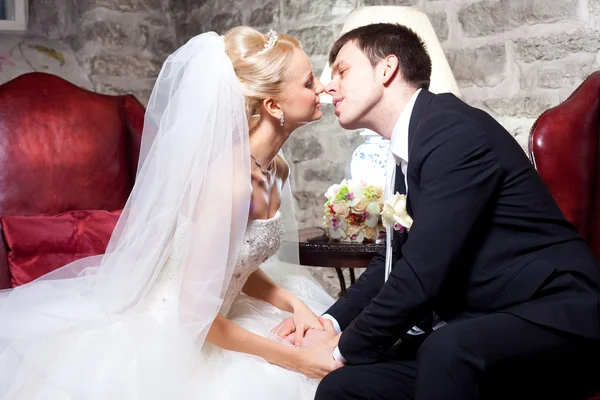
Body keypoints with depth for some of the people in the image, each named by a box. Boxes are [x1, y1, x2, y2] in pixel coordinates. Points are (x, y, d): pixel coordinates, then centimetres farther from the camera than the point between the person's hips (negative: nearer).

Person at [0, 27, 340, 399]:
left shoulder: (277, 170, -2)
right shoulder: (226, 180, -29)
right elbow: (196, 314, -25)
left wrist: (294, 304, -7)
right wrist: (294, 358, -18)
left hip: (208, 328, 8)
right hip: (160, 338, -8)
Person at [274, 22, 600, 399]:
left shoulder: (454, 130, -18)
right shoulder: (408, 149, 10)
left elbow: (423, 272, -22)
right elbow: (395, 257, 18)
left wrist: (346, 348, -9)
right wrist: (332, 323, 4)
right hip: (471, 334, 8)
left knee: (447, 351, -37)